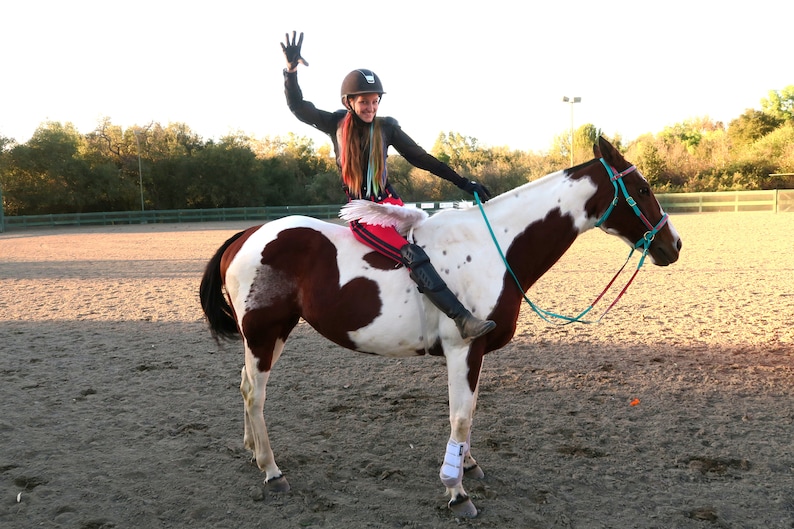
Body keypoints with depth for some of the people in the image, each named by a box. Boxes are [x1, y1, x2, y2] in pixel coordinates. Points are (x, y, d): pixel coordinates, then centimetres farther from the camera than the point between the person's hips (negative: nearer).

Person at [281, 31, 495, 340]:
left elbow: (422, 159, 6)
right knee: (413, 256, -23)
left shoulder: (386, 127, 4)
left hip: (389, 202, 7)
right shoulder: (337, 124, 1)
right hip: (362, 214, -7)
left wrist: (463, 183, 4)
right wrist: (291, 69, -18)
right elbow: (297, 106, 0)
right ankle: (463, 319, -31)